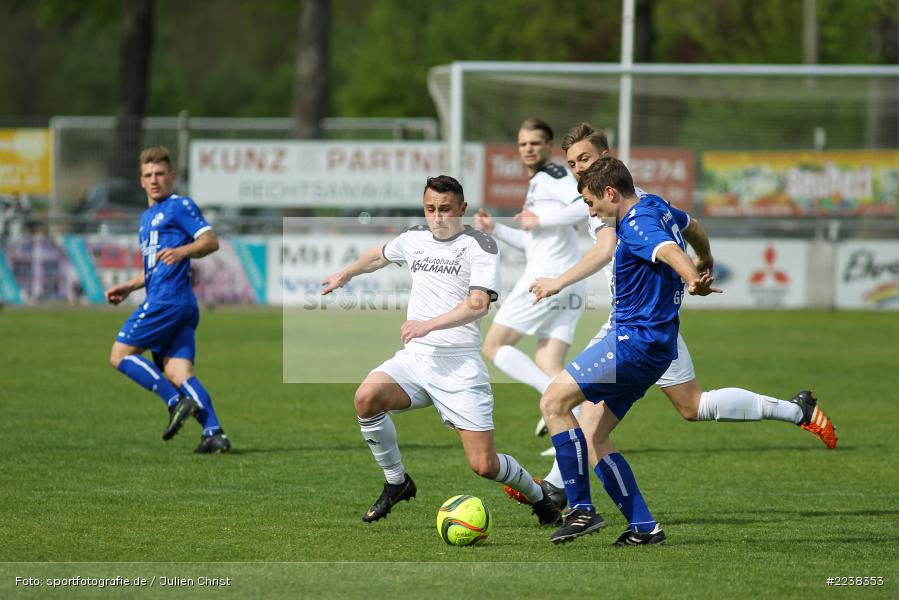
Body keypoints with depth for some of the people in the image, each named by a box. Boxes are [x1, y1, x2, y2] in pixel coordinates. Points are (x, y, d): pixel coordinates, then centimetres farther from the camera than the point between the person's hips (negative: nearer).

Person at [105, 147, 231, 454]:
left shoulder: (180, 206, 0)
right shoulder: (147, 218, 28)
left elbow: (210, 240, -12)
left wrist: (182, 251, -29)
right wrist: (127, 287, 26)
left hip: (167, 299, -9)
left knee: (120, 355, -7)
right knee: (177, 370, -4)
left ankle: (178, 402, -14)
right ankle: (214, 432, -16)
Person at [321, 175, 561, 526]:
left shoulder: (479, 245, -5)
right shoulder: (414, 240, 13)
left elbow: (479, 304, -17)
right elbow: (379, 255, 37)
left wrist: (428, 324, -25)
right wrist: (345, 275, 49)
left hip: (459, 365, -5)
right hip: (415, 356, 5)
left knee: (483, 465, -10)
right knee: (366, 398, -26)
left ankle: (539, 497, 23)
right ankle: (397, 483, -4)